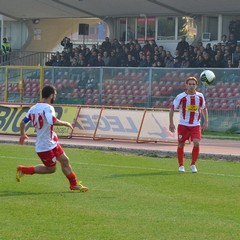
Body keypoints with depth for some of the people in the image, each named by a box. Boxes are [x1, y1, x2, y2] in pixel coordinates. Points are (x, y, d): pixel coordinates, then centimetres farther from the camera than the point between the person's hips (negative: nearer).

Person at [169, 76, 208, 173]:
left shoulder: (200, 96, -1)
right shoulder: (181, 97, -10)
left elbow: (204, 108, 13)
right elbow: (172, 108, -5)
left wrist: (206, 122, 6)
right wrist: (171, 123, -11)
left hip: (195, 125, 1)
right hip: (183, 124, -1)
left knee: (196, 143, -16)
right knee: (181, 145, 3)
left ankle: (193, 165, 2)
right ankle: (181, 165, 22)